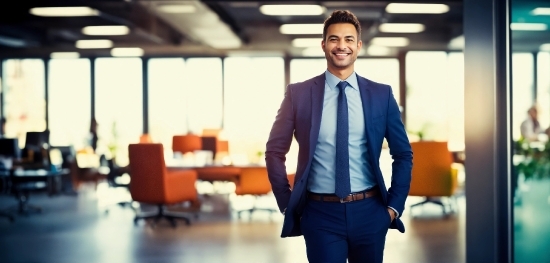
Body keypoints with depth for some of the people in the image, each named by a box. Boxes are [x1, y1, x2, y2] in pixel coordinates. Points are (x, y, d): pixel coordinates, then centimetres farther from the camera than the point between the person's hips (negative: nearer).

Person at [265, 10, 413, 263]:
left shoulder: (382, 94, 2)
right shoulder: (298, 94, -1)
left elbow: (403, 154, 9)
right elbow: (274, 152, 5)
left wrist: (394, 205, 3)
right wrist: (287, 203, 1)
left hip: (369, 212, 2)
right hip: (321, 214, -2)